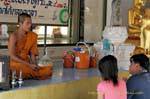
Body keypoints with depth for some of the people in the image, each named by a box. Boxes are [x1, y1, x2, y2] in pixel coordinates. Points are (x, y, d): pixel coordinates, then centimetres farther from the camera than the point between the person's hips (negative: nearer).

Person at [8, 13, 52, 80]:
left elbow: (32, 54, 6)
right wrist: (29, 65, -20)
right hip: (15, 64, -5)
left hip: (27, 65, 5)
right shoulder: (13, 36, -10)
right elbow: (12, 56, -16)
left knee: (48, 70, -17)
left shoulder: (32, 36, 7)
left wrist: (34, 64, -15)